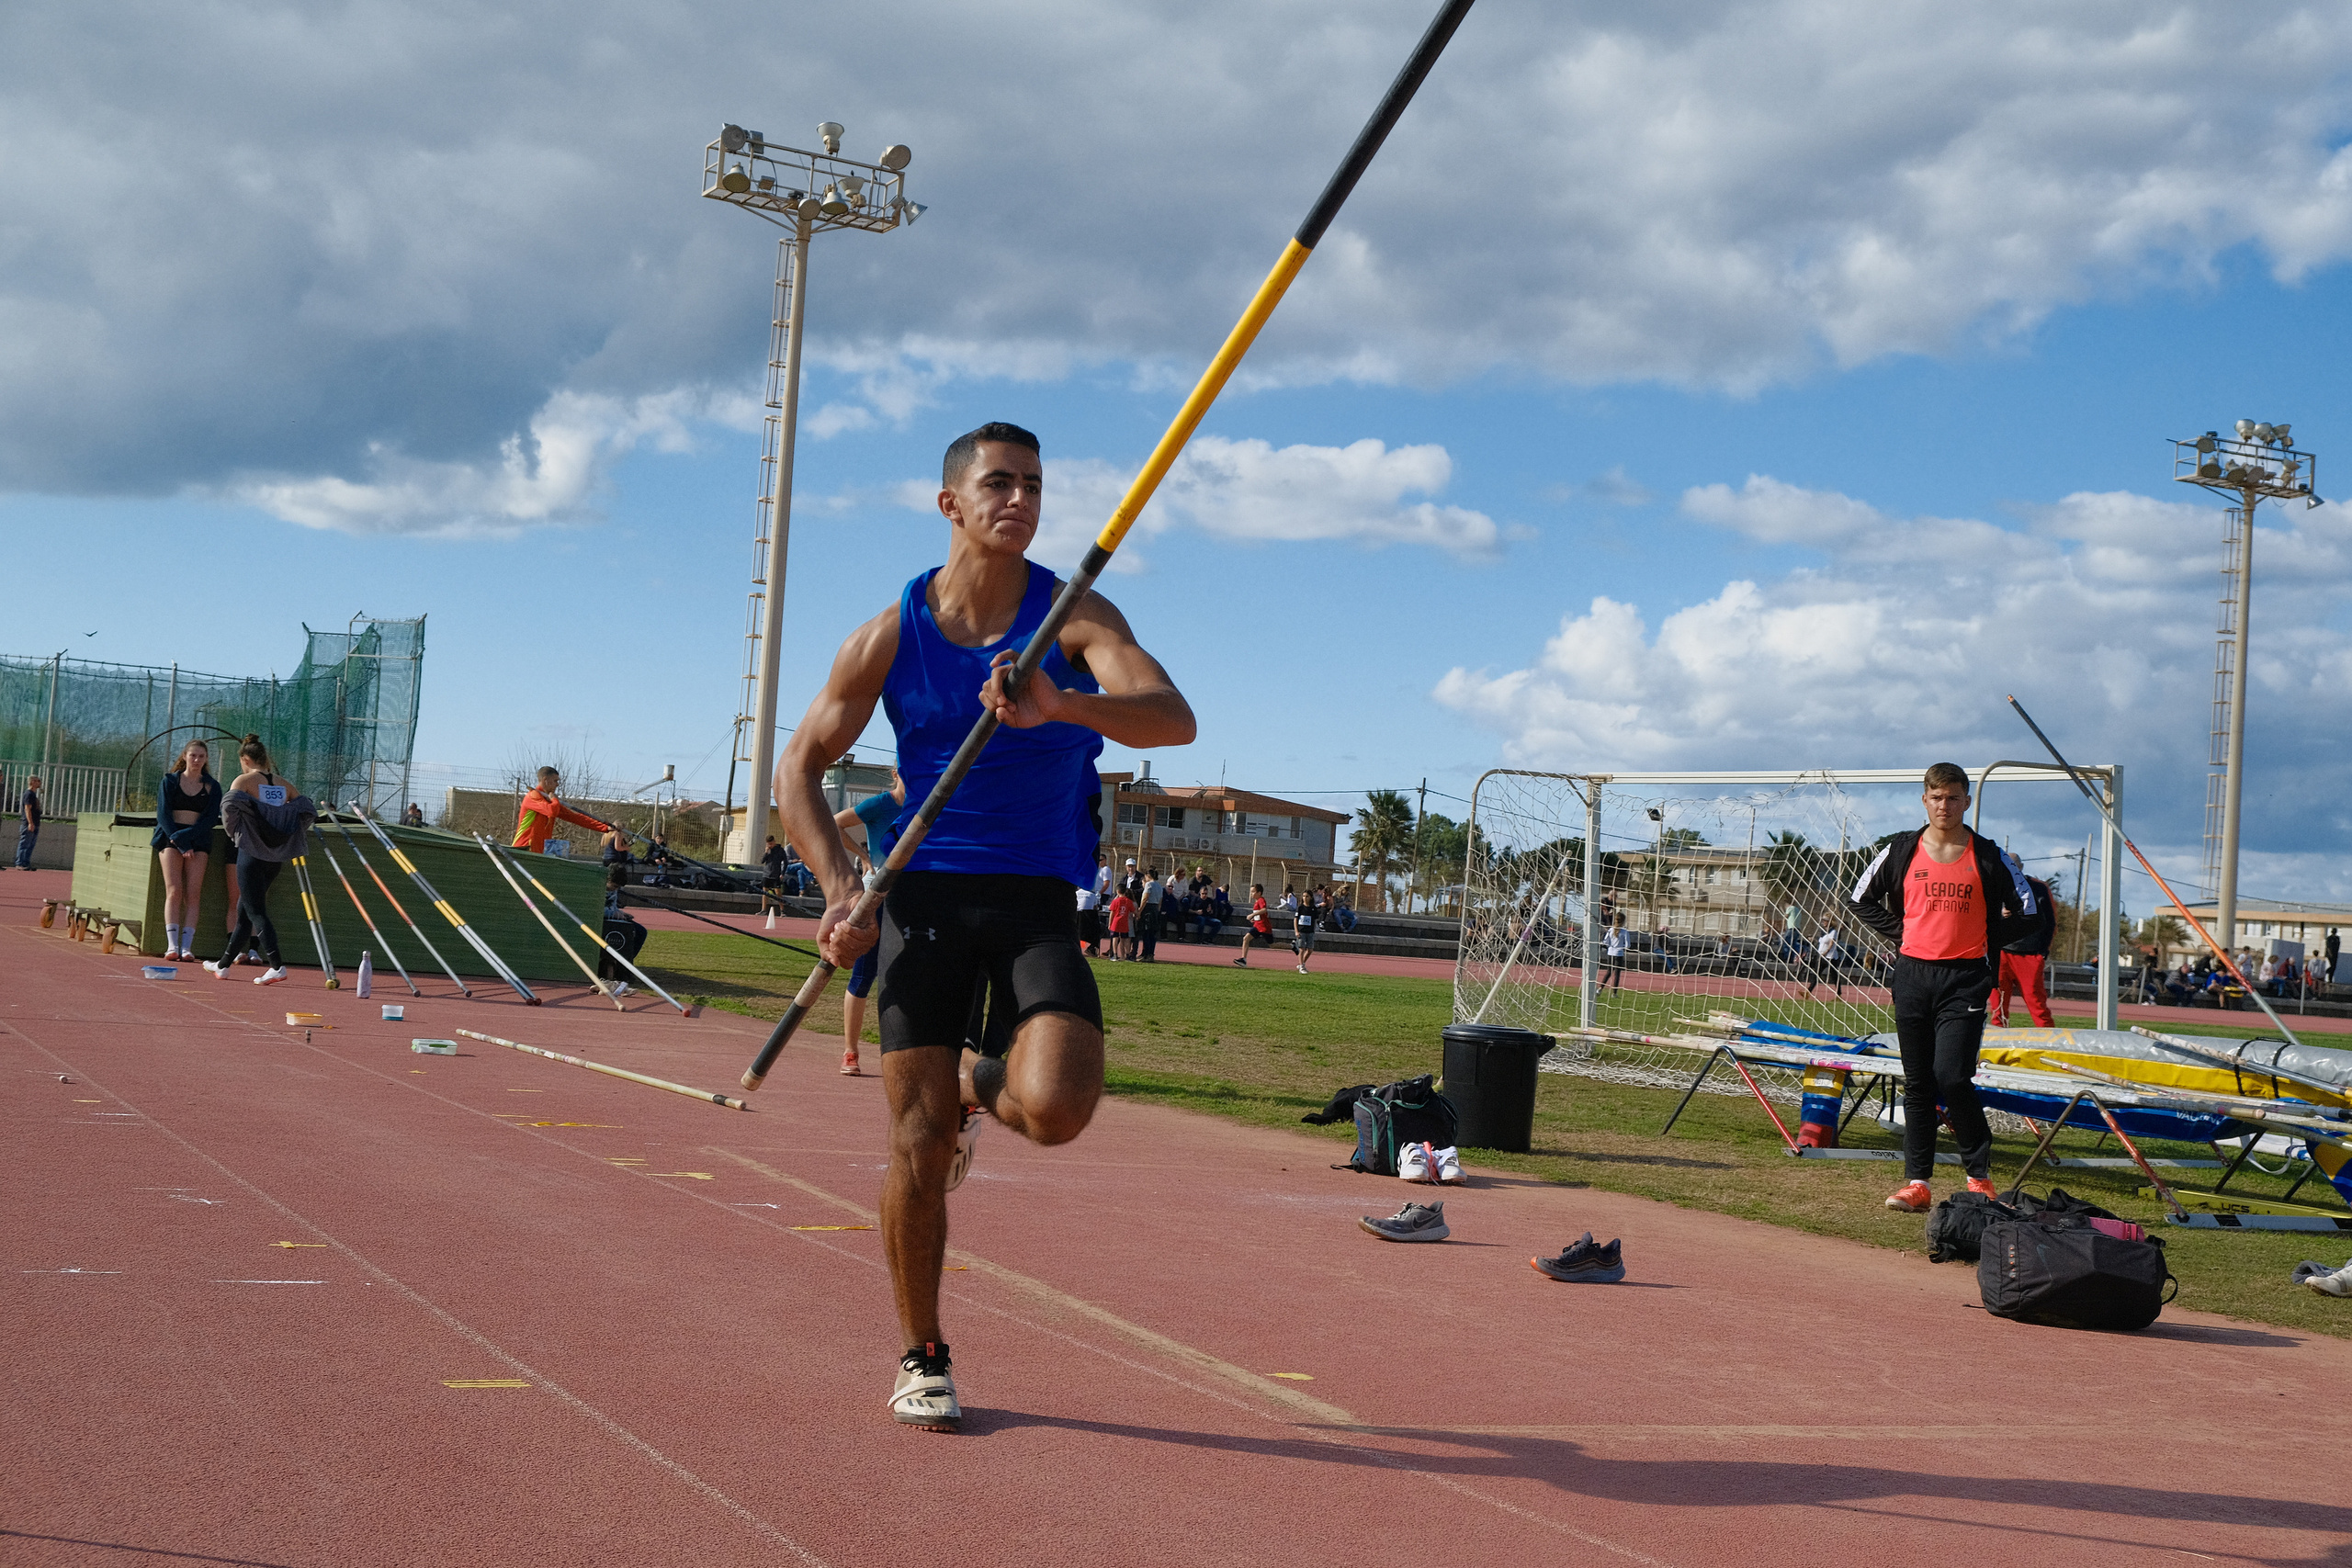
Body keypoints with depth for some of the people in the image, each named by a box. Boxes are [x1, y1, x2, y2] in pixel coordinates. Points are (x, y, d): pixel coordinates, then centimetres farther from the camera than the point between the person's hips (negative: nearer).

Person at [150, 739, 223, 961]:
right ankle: (172, 945, -17)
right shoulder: (169, 781, 8)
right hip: (171, 837, -1)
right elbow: (163, 814, 0)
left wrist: (186, 835, -14)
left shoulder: (212, 786, 10)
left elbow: (211, 818, 0)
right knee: (174, 892, -12)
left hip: (198, 840, 1)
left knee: (192, 895, -9)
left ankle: (187, 947, -14)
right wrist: (181, 844, -11)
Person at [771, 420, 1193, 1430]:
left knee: (1056, 1109, -22)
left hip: (1039, 896, -1)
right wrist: (839, 887, -7)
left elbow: (1173, 720, -23)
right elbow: (800, 765, 8)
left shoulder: (1075, 618, -5)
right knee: (917, 1144, -2)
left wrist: (1061, 707, -42)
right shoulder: (891, 636, 0)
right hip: (925, 892, 1)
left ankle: (979, 1083, 16)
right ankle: (921, 1360, 18)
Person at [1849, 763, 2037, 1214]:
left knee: (1951, 1076, -13)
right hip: (1913, 975, 3)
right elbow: (1860, 900, 14)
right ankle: (1916, 1181, 10)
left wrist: (1983, 942, 2)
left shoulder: (1988, 857, 1)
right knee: (1917, 1083, 6)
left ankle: (1979, 1175, 2)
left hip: (1965, 979, -3)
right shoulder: (1901, 851, 5)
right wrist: (1901, 935, 6)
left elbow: (2026, 913, 7)